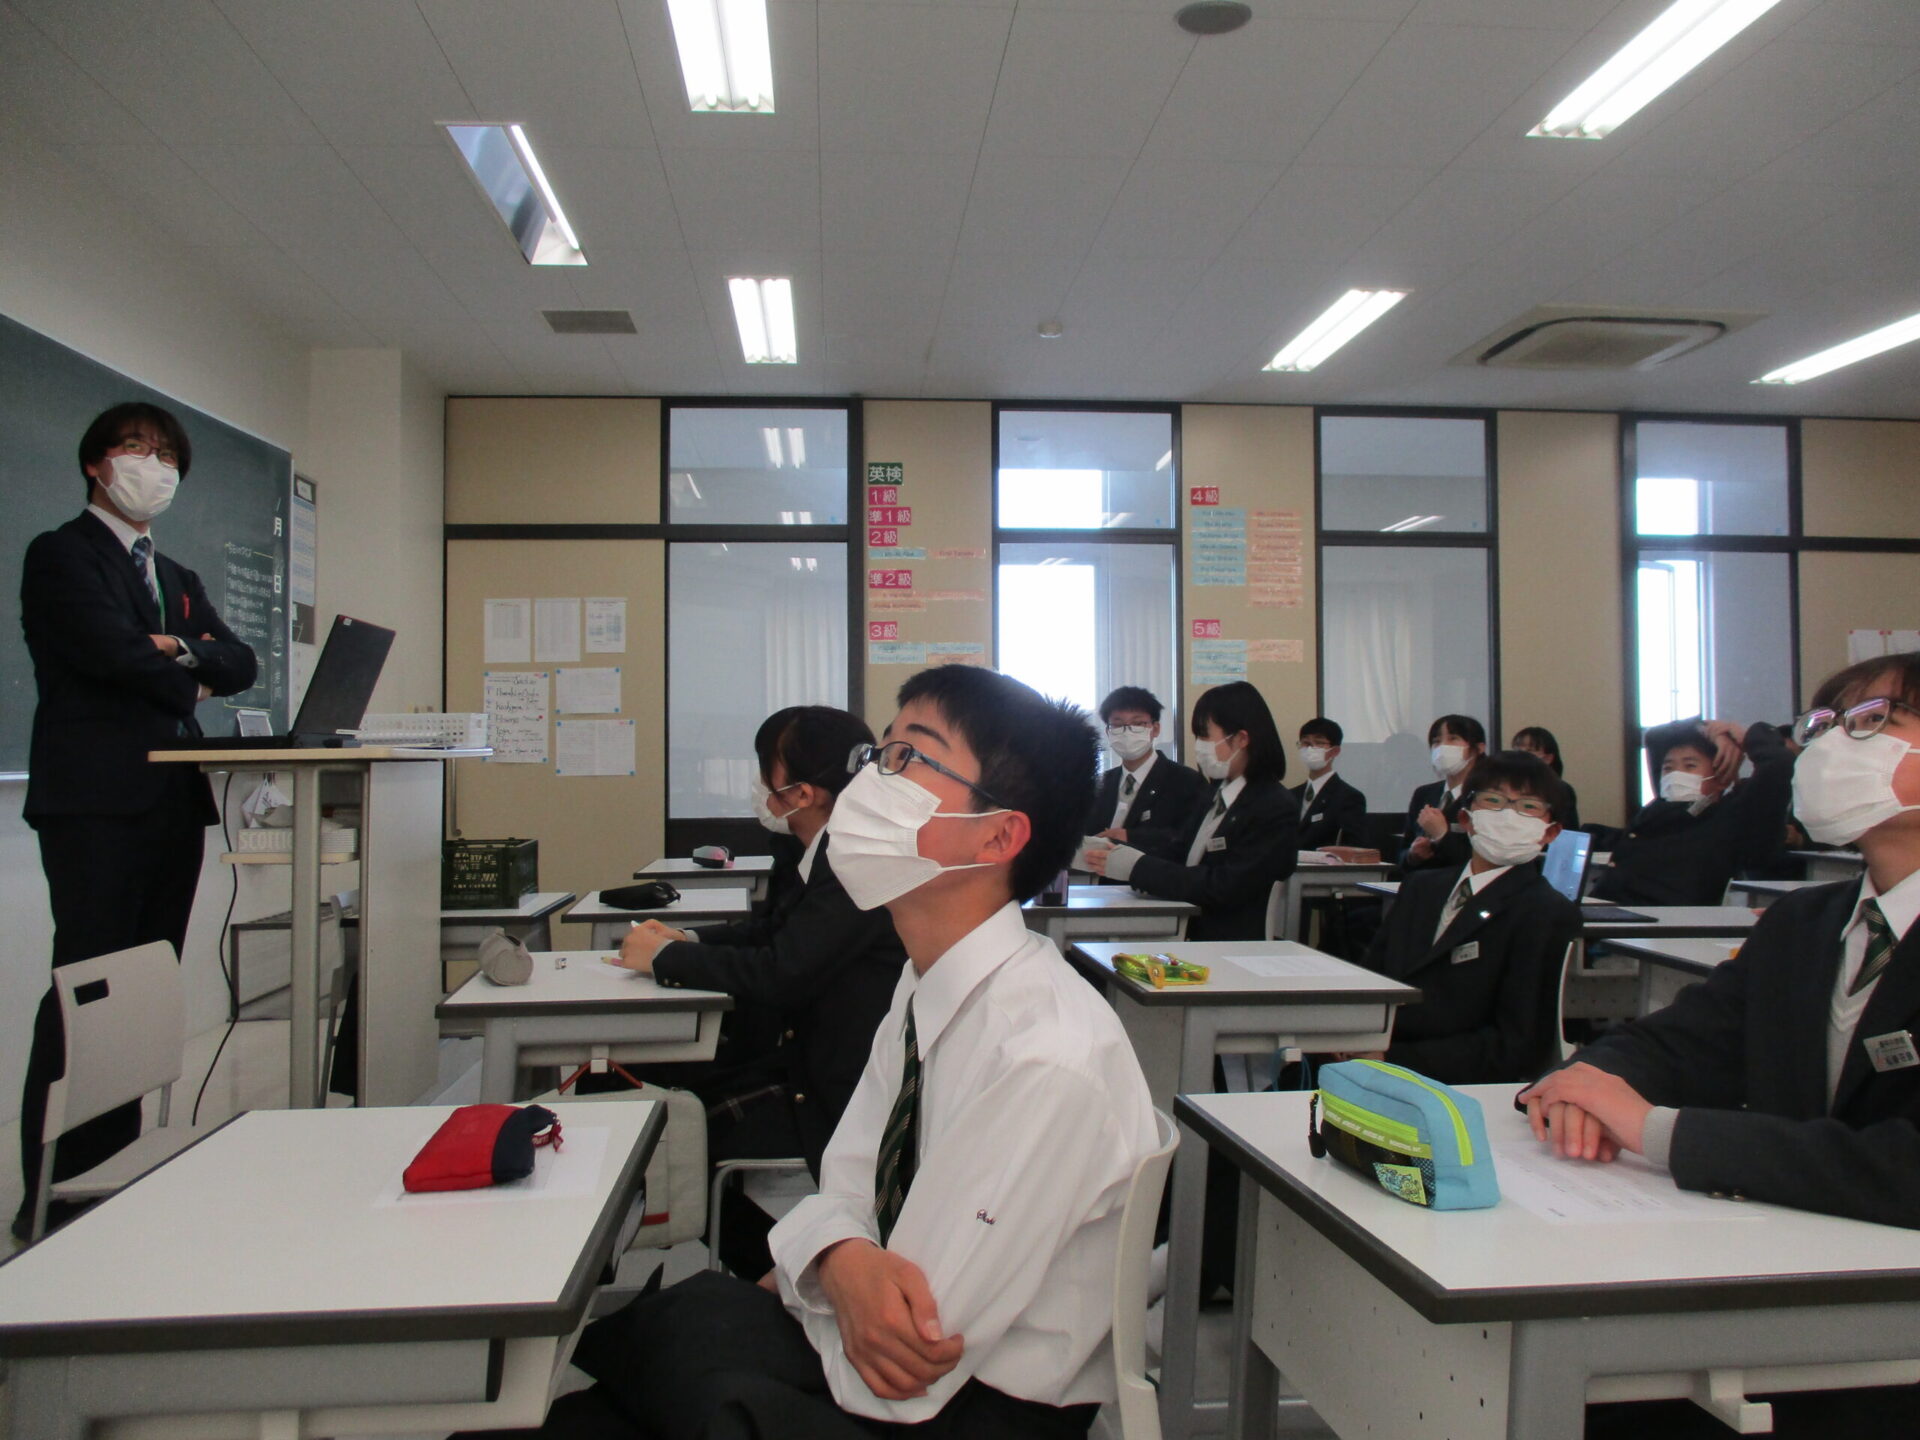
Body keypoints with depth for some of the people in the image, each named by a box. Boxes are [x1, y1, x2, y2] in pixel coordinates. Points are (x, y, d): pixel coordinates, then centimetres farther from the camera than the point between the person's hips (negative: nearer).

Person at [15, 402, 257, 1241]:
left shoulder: (177, 579, 24)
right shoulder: (61, 556, 2)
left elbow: (239, 664, 14)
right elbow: (110, 651, -13)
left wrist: (185, 650, -5)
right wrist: (190, 684, 1)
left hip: (173, 799, 7)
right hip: (95, 801, -7)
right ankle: (52, 1193, -3)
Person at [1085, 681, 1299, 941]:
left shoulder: (1275, 811, -11)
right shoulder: (1215, 794, 15)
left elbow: (1224, 888, -18)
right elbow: (1181, 859, 10)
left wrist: (1137, 866, -17)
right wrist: (1121, 857, -8)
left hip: (1231, 952, -6)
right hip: (1189, 937, 6)